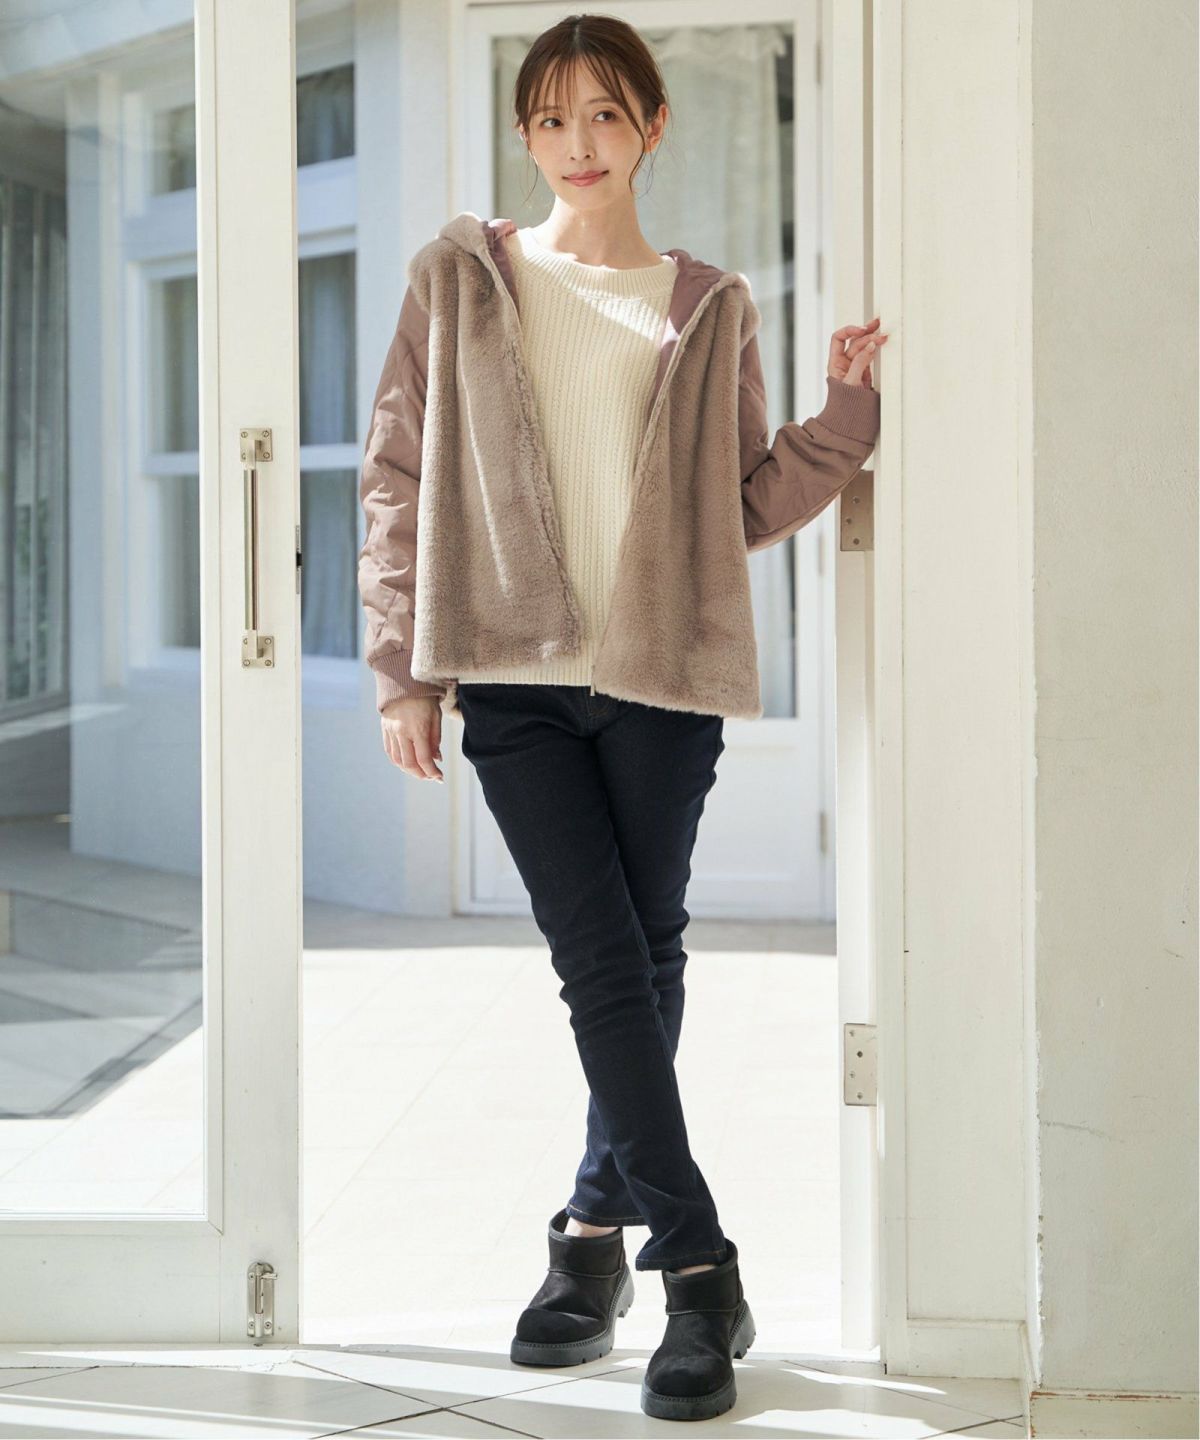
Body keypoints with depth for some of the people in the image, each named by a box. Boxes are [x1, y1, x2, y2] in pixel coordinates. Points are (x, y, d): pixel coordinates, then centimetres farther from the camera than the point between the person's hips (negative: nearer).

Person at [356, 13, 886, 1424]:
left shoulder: (710, 305, 11)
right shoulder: (463, 275, 9)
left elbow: (744, 505, 13)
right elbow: (397, 477, 8)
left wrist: (843, 415, -3)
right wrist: (402, 668, 2)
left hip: (662, 673, 1)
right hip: (514, 674, -1)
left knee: (650, 956, 5)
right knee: (601, 963, -7)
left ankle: (600, 1220, 24)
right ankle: (698, 1272, -3)